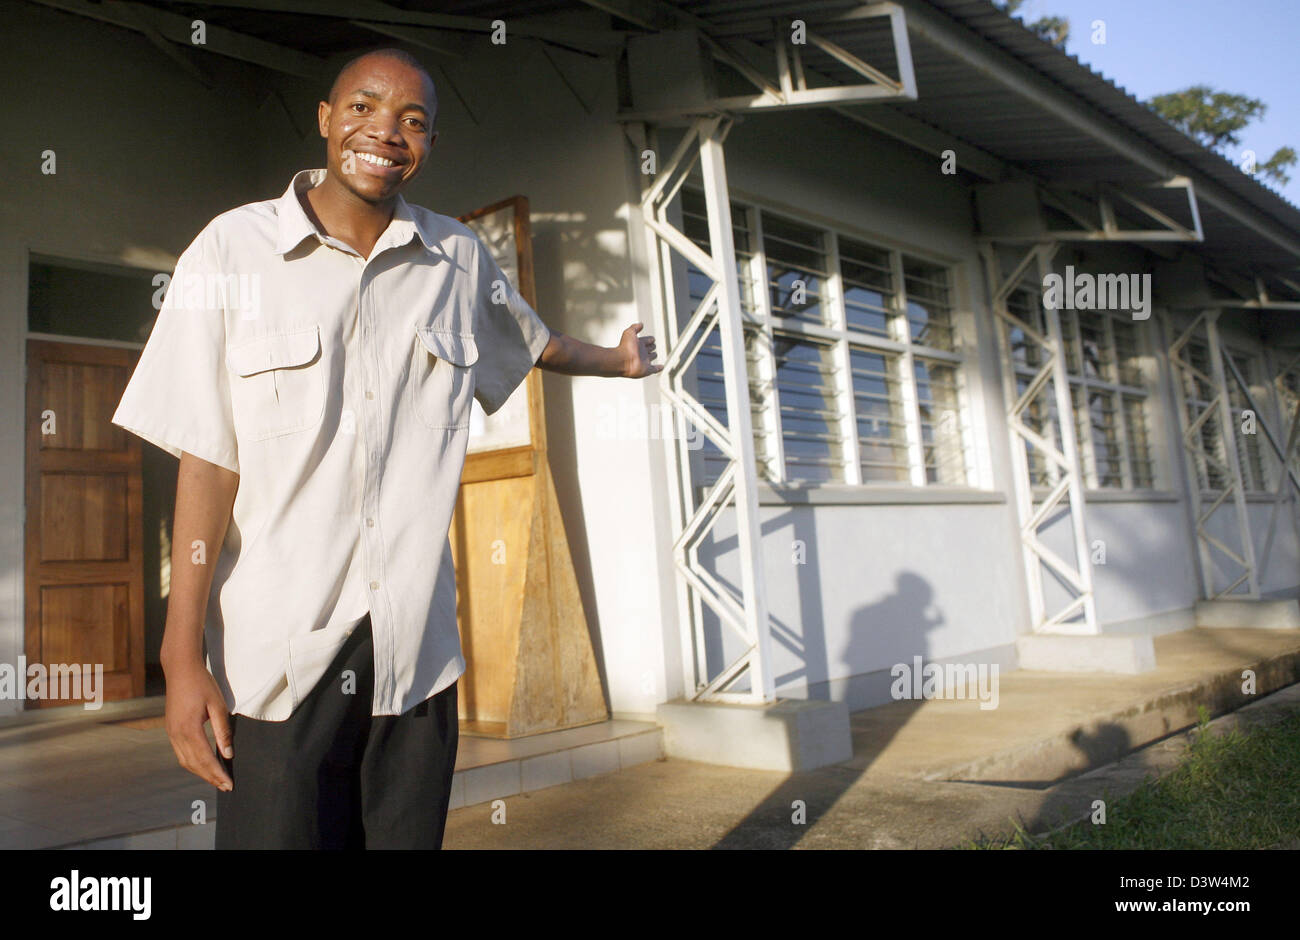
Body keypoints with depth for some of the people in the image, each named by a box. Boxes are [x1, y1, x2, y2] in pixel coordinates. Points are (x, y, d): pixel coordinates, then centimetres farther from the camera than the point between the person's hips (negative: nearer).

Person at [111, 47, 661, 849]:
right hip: (276, 658, -2)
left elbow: (536, 343, 27)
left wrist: (620, 360, 43)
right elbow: (207, 462, -6)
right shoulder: (236, 249, -3)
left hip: (417, 652, 3)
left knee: (410, 834, 11)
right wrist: (183, 657, -7)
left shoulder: (460, 261, 6)